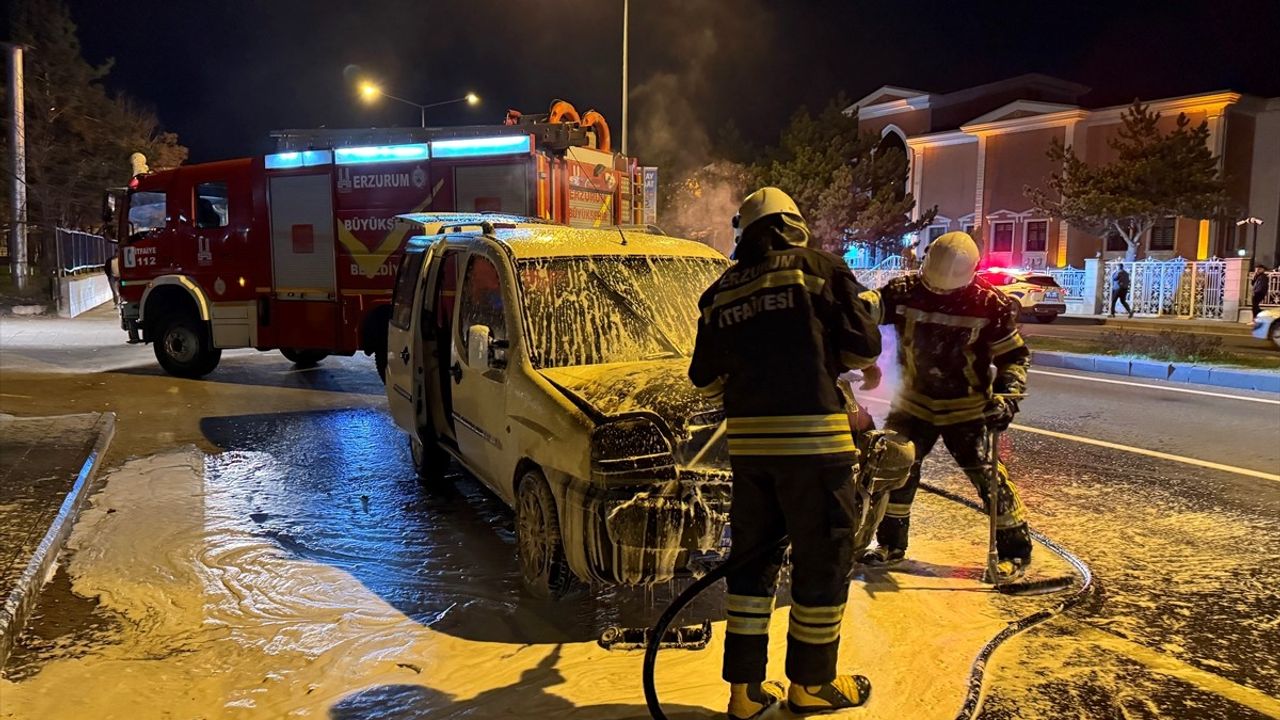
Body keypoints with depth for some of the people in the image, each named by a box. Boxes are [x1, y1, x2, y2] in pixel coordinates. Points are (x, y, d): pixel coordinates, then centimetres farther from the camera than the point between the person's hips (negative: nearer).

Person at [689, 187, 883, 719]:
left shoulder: (722, 291, 11)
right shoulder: (819, 268, -1)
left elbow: (705, 379, 12)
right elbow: (862, 346, -4)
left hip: (748, 441, 5)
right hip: (813, 436, -4)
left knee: (753, 558, 14)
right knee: (824, 559, 10)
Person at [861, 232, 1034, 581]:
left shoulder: (989, 304, -15)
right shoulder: (904, 291, -11)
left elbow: (1015, 355, -6)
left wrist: (1006, 396, -17)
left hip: (966, 407, -2)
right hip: (916, 400, 3)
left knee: (988, 475, -6)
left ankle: (1015, 549, 14)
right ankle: (891, 544, 19)